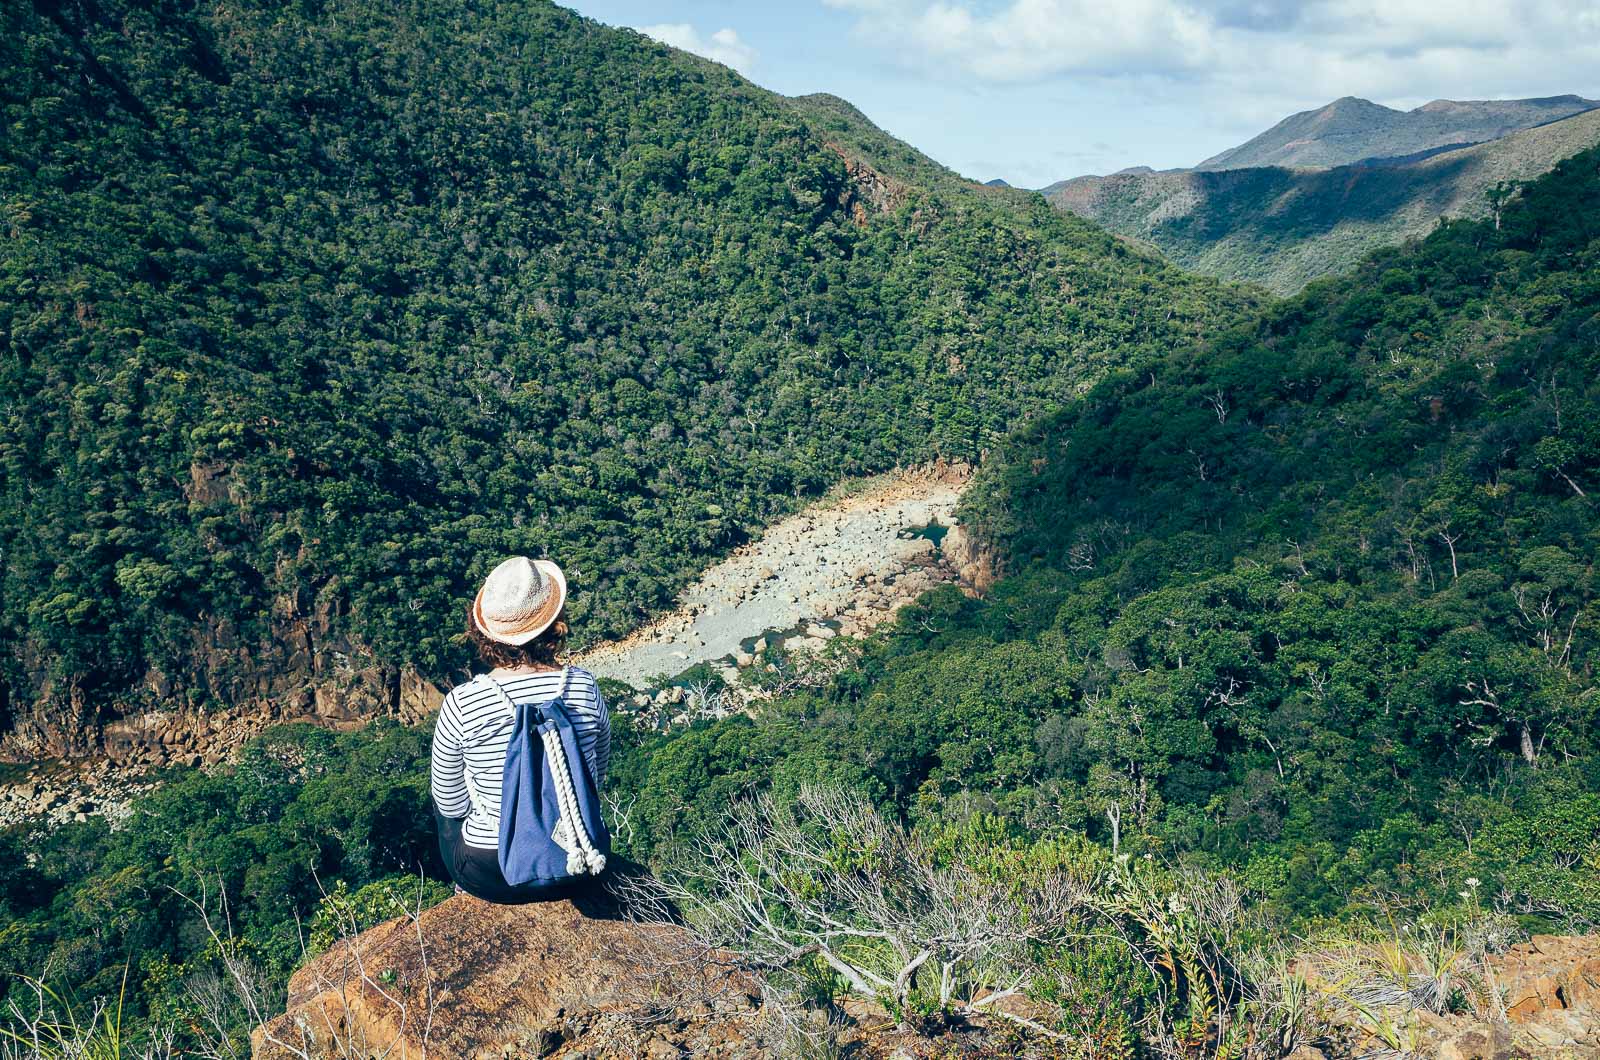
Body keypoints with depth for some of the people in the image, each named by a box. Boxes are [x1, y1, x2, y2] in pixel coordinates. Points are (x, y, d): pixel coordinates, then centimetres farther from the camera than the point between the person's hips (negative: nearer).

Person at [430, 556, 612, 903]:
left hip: (490, 877, -2)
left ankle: (467, 891, 46)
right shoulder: (584, 687, -14)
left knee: (445, 781, 28)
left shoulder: (461, 705, -20)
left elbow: (450, 805, -6)